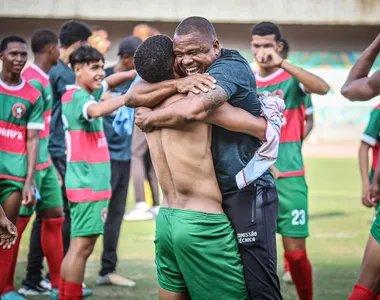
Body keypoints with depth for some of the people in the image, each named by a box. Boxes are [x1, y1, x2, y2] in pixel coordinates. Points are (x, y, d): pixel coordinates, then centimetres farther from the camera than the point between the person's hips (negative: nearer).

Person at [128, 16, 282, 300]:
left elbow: (194, 109, -33)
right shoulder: (183, 72, 7)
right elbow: (133, 96, -5)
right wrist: (176, 84, -22)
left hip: (247, 193, -8)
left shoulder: (231, 66, -15)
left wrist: (150, 119, -15)